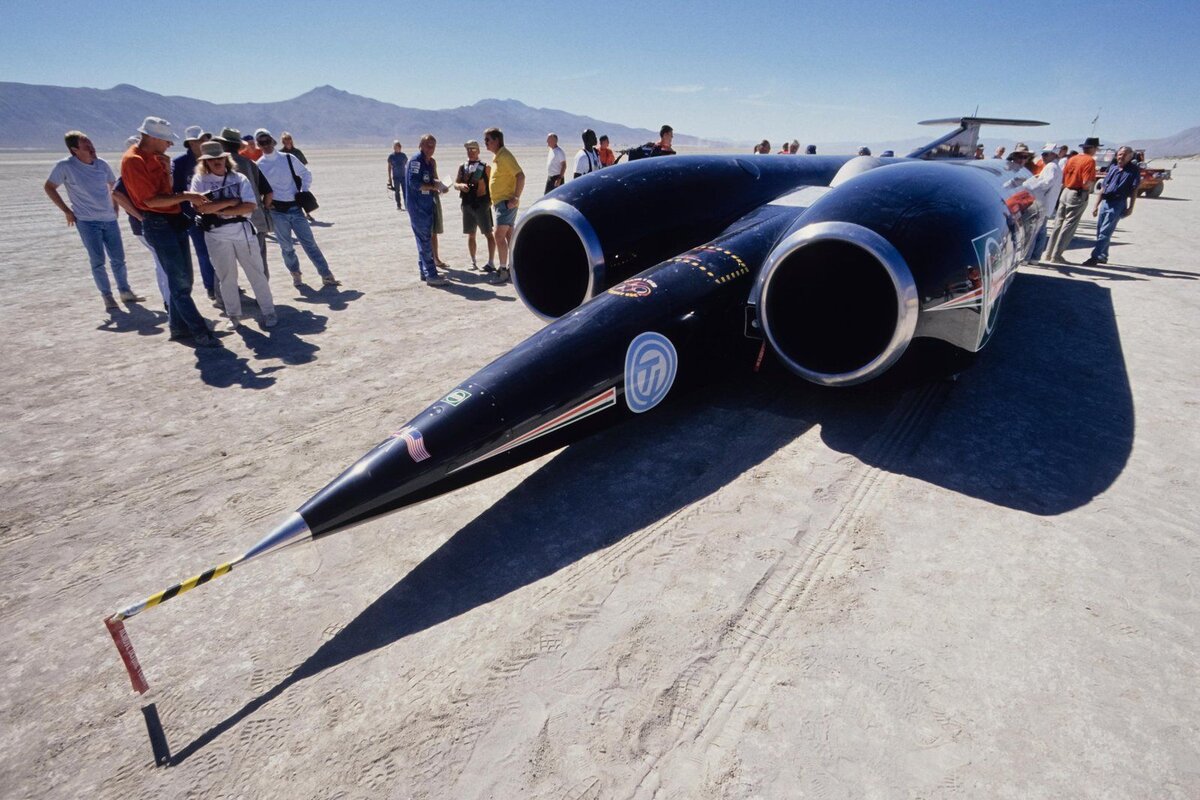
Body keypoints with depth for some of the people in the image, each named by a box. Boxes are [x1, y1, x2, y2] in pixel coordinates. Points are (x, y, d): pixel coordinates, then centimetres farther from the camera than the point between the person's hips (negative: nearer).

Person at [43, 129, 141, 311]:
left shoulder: (102, 164, 2)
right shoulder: (65, 166, -8)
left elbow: (113, 184, 20)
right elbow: (49, 187, 2)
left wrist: (115, 207, 13)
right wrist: (66, 211, -2)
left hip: (110, 219, 3)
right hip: (87, 222, -3)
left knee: (118, 259, 7)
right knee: (98, 261, -4)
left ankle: (125, 291, 19)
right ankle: (107, 296, 5)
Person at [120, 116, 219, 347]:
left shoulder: (156, 157, 13)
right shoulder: (133, 160, -14)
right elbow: (151, 200, -19)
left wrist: (167, 169, 3)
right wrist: (185, 196, -19)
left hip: (175, 220, 9)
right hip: (158, 224, -9)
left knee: (184, 279, 13)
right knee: (179, 281, -9)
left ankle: (178, 326, 24)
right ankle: (199, 332, -7)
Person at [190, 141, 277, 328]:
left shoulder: (239, 179, 3)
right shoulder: (199, 180, 2)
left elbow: (250, 206, -9)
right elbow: (200, 207, -12)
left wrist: (221, 211, -13)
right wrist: (231, 202, -11)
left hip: (243, 232, 0)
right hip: (217, 236, 0)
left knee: (256, 273, 3)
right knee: (227, 277, 9)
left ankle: (268, 311, 12)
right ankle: (234, 315, 19)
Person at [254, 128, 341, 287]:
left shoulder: (288, 159, 3)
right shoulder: (258, 166, 2)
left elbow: (306, 174, 12)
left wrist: (304, 192, 2)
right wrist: (265, 203, -6)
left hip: (295, 208, 0)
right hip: (277, 211, 0)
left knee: (309, 242, -4)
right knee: (286, 246, 6)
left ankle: (327, 275, -5)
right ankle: (295, 274, 23)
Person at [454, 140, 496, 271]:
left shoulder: (485, 168, -3)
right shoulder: (462, 167, 8)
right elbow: (455, 184, 9)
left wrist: (490, 201, -12)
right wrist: (461, 185, -13)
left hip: (482, 204, -4)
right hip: (467, 205, 5)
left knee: (488, 234, -2)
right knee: (470, 235, 10)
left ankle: (491, 263, 2)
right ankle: (473, 261, 21)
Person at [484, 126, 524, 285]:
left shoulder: (505, 156, -15)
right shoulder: (496, 157, 15)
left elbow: (521, 176, -23)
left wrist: (516, 198, -24)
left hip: (506, 202, -10)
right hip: (500, 202, 10)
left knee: (499, 235, -13)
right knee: (509, 235, 13)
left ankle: (503, 270, -10)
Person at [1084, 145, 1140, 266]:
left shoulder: (1134, 170, -1)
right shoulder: (1112, 167, 13)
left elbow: (1134, 191, -4)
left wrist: (1130, 207, -10)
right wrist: (1096, 205, 12)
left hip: (1118, 204, -6)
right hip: (1105, 202, 6)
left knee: (1105, 232, -12)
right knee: (1100, 230, 10)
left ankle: (1095, 257, -16)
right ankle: (1103, 256, 21)